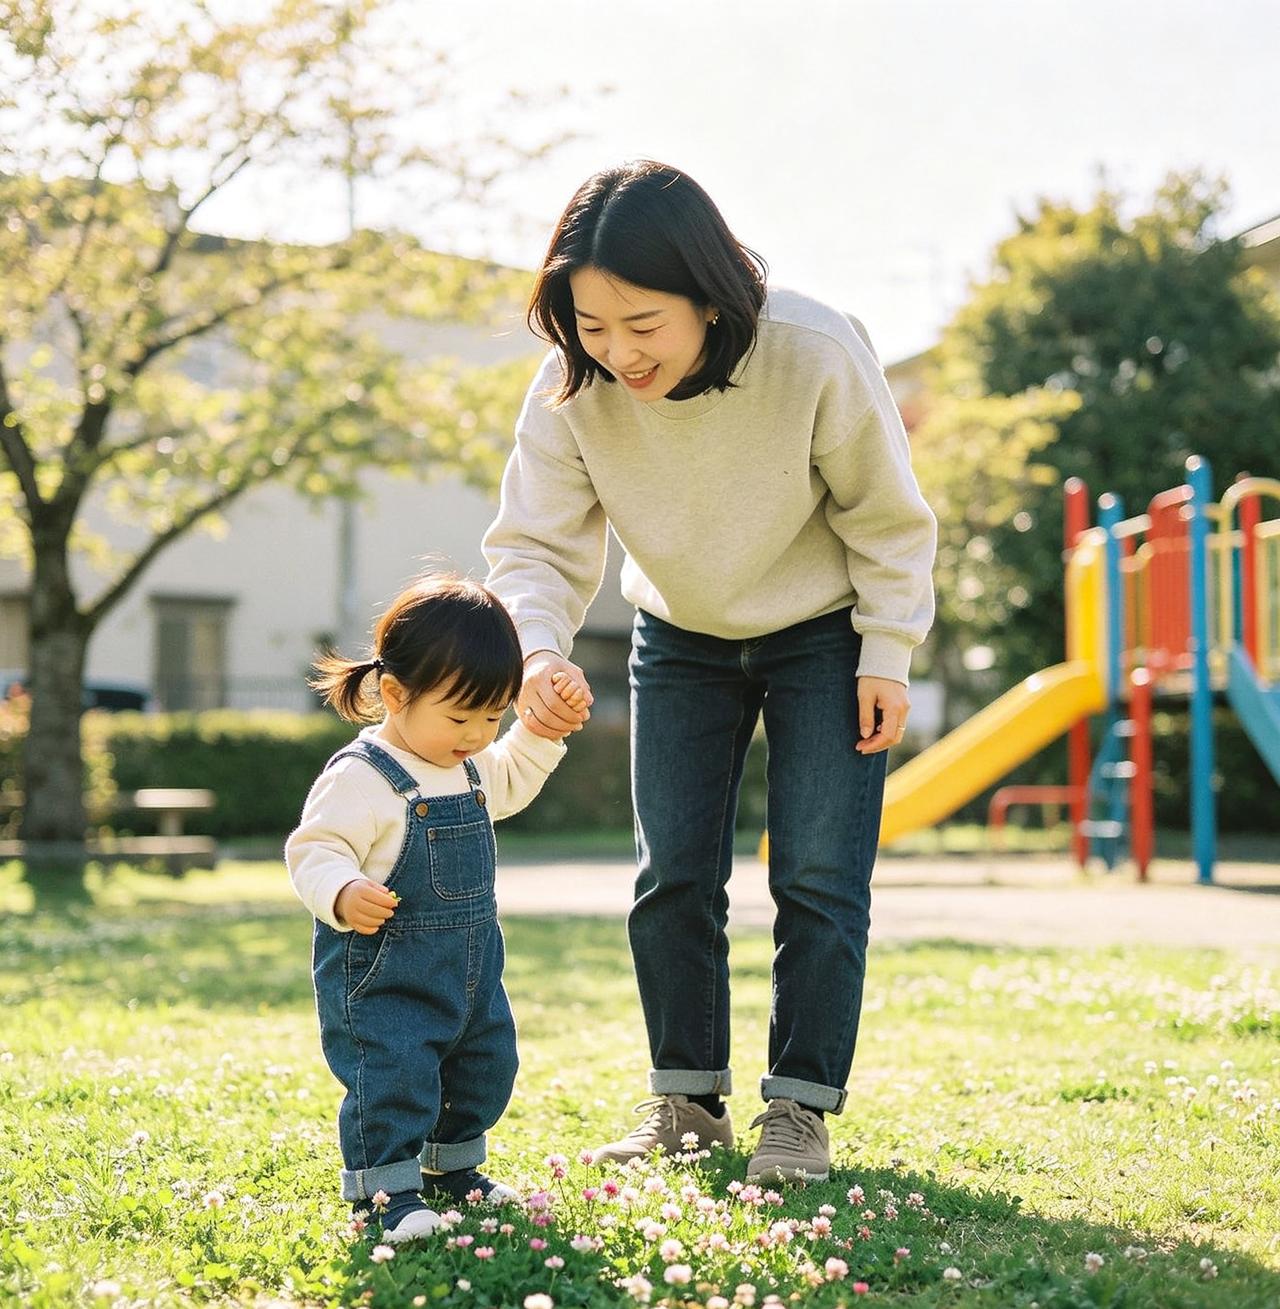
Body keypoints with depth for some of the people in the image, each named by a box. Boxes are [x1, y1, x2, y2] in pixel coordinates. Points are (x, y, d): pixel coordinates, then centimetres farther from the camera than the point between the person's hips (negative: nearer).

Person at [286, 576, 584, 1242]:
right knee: (393, 1074, -14)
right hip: (382, 972, -8)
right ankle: (385, 1189, 0)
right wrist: (343, 895, -43)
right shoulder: (360, 777, -22)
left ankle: (453, 1167, 36)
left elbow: (511, 779, 28)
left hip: (470, 966, 9)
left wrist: (546, 729, 16)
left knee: (486, 1066, 17)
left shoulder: (473, 767, 7)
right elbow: (313, 849, -24)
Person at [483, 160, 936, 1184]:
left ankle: (801, 1110, 6)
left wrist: (886, 655, -14)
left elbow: (887, 516, -16)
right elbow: (538, 546, -18)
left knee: (818, 878, -5)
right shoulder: (570, 394, -25)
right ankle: (688, 1100, 17)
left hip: (822, 635, -3)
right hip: (681, 641, 3)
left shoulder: (818, 356, -31)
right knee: (673, 876, 4)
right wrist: (539, 651, -37)